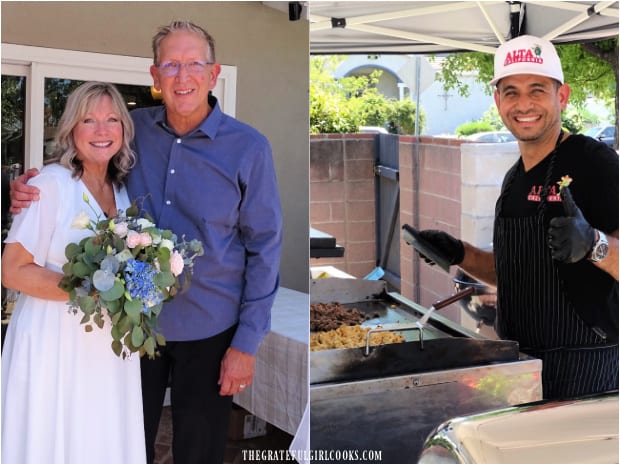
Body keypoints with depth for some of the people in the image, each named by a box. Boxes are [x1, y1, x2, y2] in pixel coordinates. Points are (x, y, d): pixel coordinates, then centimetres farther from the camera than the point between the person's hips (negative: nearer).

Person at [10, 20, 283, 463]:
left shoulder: (248, 147, -11)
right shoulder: (133, 128, -3)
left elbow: (264, 248, -8)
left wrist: (247, 343, -9)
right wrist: (31, 191, -11)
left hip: (208, 331, -2)